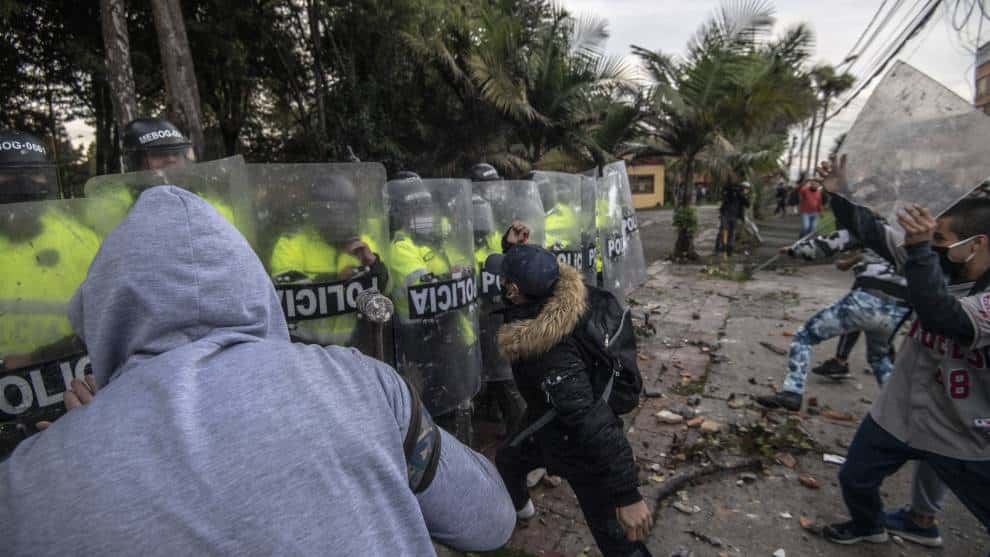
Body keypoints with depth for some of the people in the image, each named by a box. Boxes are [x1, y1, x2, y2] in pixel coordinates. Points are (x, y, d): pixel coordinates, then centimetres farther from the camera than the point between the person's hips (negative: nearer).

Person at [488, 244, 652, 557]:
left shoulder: (548, 351, -44)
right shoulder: (555, 291, -19)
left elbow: (593, 421, -44)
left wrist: (628, 495, -40)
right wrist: (514, 246, -1)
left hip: (583, 447, -9)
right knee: (507, 460, 34)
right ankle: (517, 505, 70)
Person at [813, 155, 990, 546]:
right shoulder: (941, 263, -6)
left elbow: (943, 318, -41)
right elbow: (875, 235, -4)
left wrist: (919, 249, -50)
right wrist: (840, 193, -14)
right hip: (898, 415, 6)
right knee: (855, 479, 22)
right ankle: (869, 526, 52)